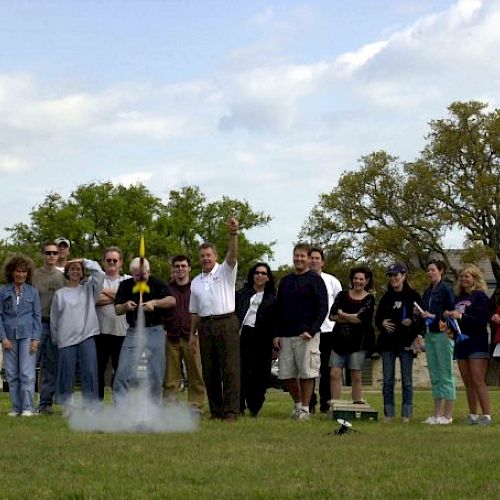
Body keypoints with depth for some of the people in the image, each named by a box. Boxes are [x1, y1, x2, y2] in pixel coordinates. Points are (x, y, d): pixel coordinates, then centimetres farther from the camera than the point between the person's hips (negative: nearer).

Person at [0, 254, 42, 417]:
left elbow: (37, 316, 6)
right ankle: (16, 408, 10)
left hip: (27, 336, -2)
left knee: (27, 373, -6)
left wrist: (35, 339, -2)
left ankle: (28, 408, -2)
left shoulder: (32, 291, 6)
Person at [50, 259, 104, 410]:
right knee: (67, 374, 1)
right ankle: (66, 405, 10)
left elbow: (99, 273, -4)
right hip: (67, 339, 0)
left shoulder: (88, 289, 10)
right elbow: (54, 318, 11)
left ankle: (89, 405, 1)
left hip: (87, 336, 0)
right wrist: (56, 339, 11)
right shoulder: (60, 294, 8)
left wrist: (84, 261, 1)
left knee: (89, 372, -4)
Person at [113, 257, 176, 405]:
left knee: (156, 374, 0)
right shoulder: (125, 286, 6)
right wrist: (126, 306, -18)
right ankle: (119, 408, -3)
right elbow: (117, 310, 4)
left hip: (154, 331, -1)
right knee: (124, 373, -7)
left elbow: (172, 300, -15)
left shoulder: (156, 284, -2)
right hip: (133, 331, 1)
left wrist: (154, 303, -30)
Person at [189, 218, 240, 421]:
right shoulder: (196, 282, 18)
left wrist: (233, 233, -32)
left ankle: (231, 411, -8)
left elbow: (232, 254, -16)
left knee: (230, 369, -8)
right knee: (209, 372, 6)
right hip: (205, 326, 5)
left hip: (227, 323, -5)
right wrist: (192, 334, 15)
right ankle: (216, 410, 13)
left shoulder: (225, 271, 4)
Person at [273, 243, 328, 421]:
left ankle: (305, 409, 5)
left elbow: (322, 309, -5)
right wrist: (277, 334, 8)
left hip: (307, 336, -5)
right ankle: (297, 404, 21)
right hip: (285, 336, 5)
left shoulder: (315, 280, 1)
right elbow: (278, 310, 18)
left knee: (306, 373, -4)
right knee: (286, 374, 4)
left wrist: (311, 331, -14)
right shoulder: (285, 281, 17)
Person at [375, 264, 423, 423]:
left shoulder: (413, 296, 0)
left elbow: (421, 318, 0)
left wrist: (412, 322, -18)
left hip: (406, 343, -4)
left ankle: (406, 414, 4)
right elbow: (377, 318, 15)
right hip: (388, 342, 4)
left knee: (407, 380, 0)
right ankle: (388, 414, 8)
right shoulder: (386, 297, 13)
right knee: (388, 380, 4)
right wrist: (382, 323, -5)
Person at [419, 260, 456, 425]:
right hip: (429, 335, 8)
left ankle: (448, 415, -1)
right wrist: (422, 315, 0)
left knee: (446, 375, -4)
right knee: (434, 376, 9)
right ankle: (437, 414, 12)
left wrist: (434, 316, -17)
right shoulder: (427, 292, 16)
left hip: (442, 335, -8)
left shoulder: (446, 290, -6)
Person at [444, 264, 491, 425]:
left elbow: (482, 321, -14)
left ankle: (487, 415, -10)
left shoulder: (481, 297, -5)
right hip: (461, 343, 7)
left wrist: (461, 317, -22)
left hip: (477, 343, -7)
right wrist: (449, 316, 0)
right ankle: (473, 415, 10)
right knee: (468, 383, 7)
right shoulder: (458, 298, 15)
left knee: (478, 381, -12)